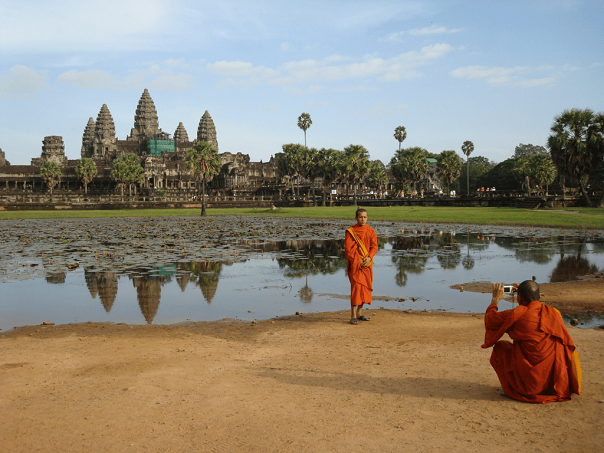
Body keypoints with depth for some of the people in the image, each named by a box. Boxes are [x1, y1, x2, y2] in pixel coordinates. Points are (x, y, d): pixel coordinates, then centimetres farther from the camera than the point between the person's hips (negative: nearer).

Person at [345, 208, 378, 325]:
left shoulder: (371, 231, 8)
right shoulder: (350, 231, -5)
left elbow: (374, 246, 5)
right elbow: (348, 248, -9)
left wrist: (369, 258, -12)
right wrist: (358, 261, -16)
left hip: (367, 263, 5)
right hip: (355, 264, -5)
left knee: (365, 287, 8)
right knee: (356, 286, -11)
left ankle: (359, 313, 21)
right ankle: (353, 316, -9)